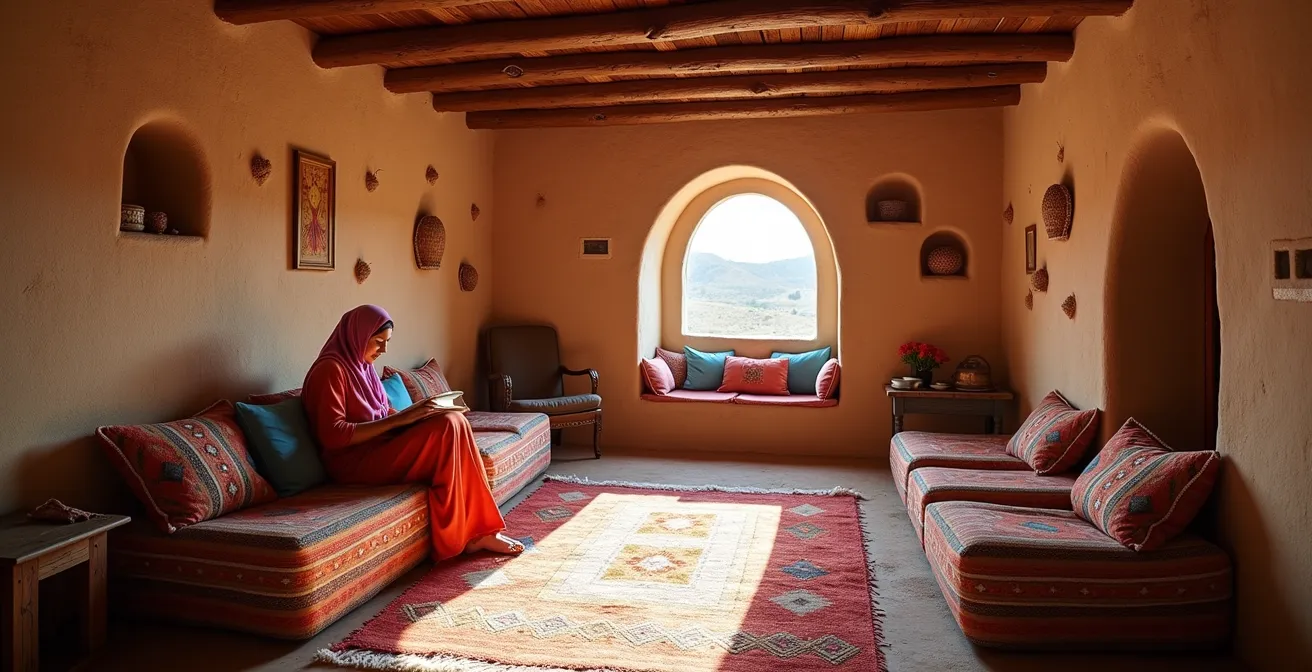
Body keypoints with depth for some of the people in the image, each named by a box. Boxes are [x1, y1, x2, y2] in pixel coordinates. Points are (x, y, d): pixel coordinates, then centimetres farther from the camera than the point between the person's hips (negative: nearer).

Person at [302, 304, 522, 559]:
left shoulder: (361, 365, 17)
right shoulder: (330, 369, -12)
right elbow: (333, 435, -21)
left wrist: (413, 411, -2)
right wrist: (398, 419, -22)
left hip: (377, 448, 9)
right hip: (354, 462, -9)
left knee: (452, 421, -13)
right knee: (449, 426, -23)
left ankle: (474, 531, -16)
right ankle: (469, 533, -15)